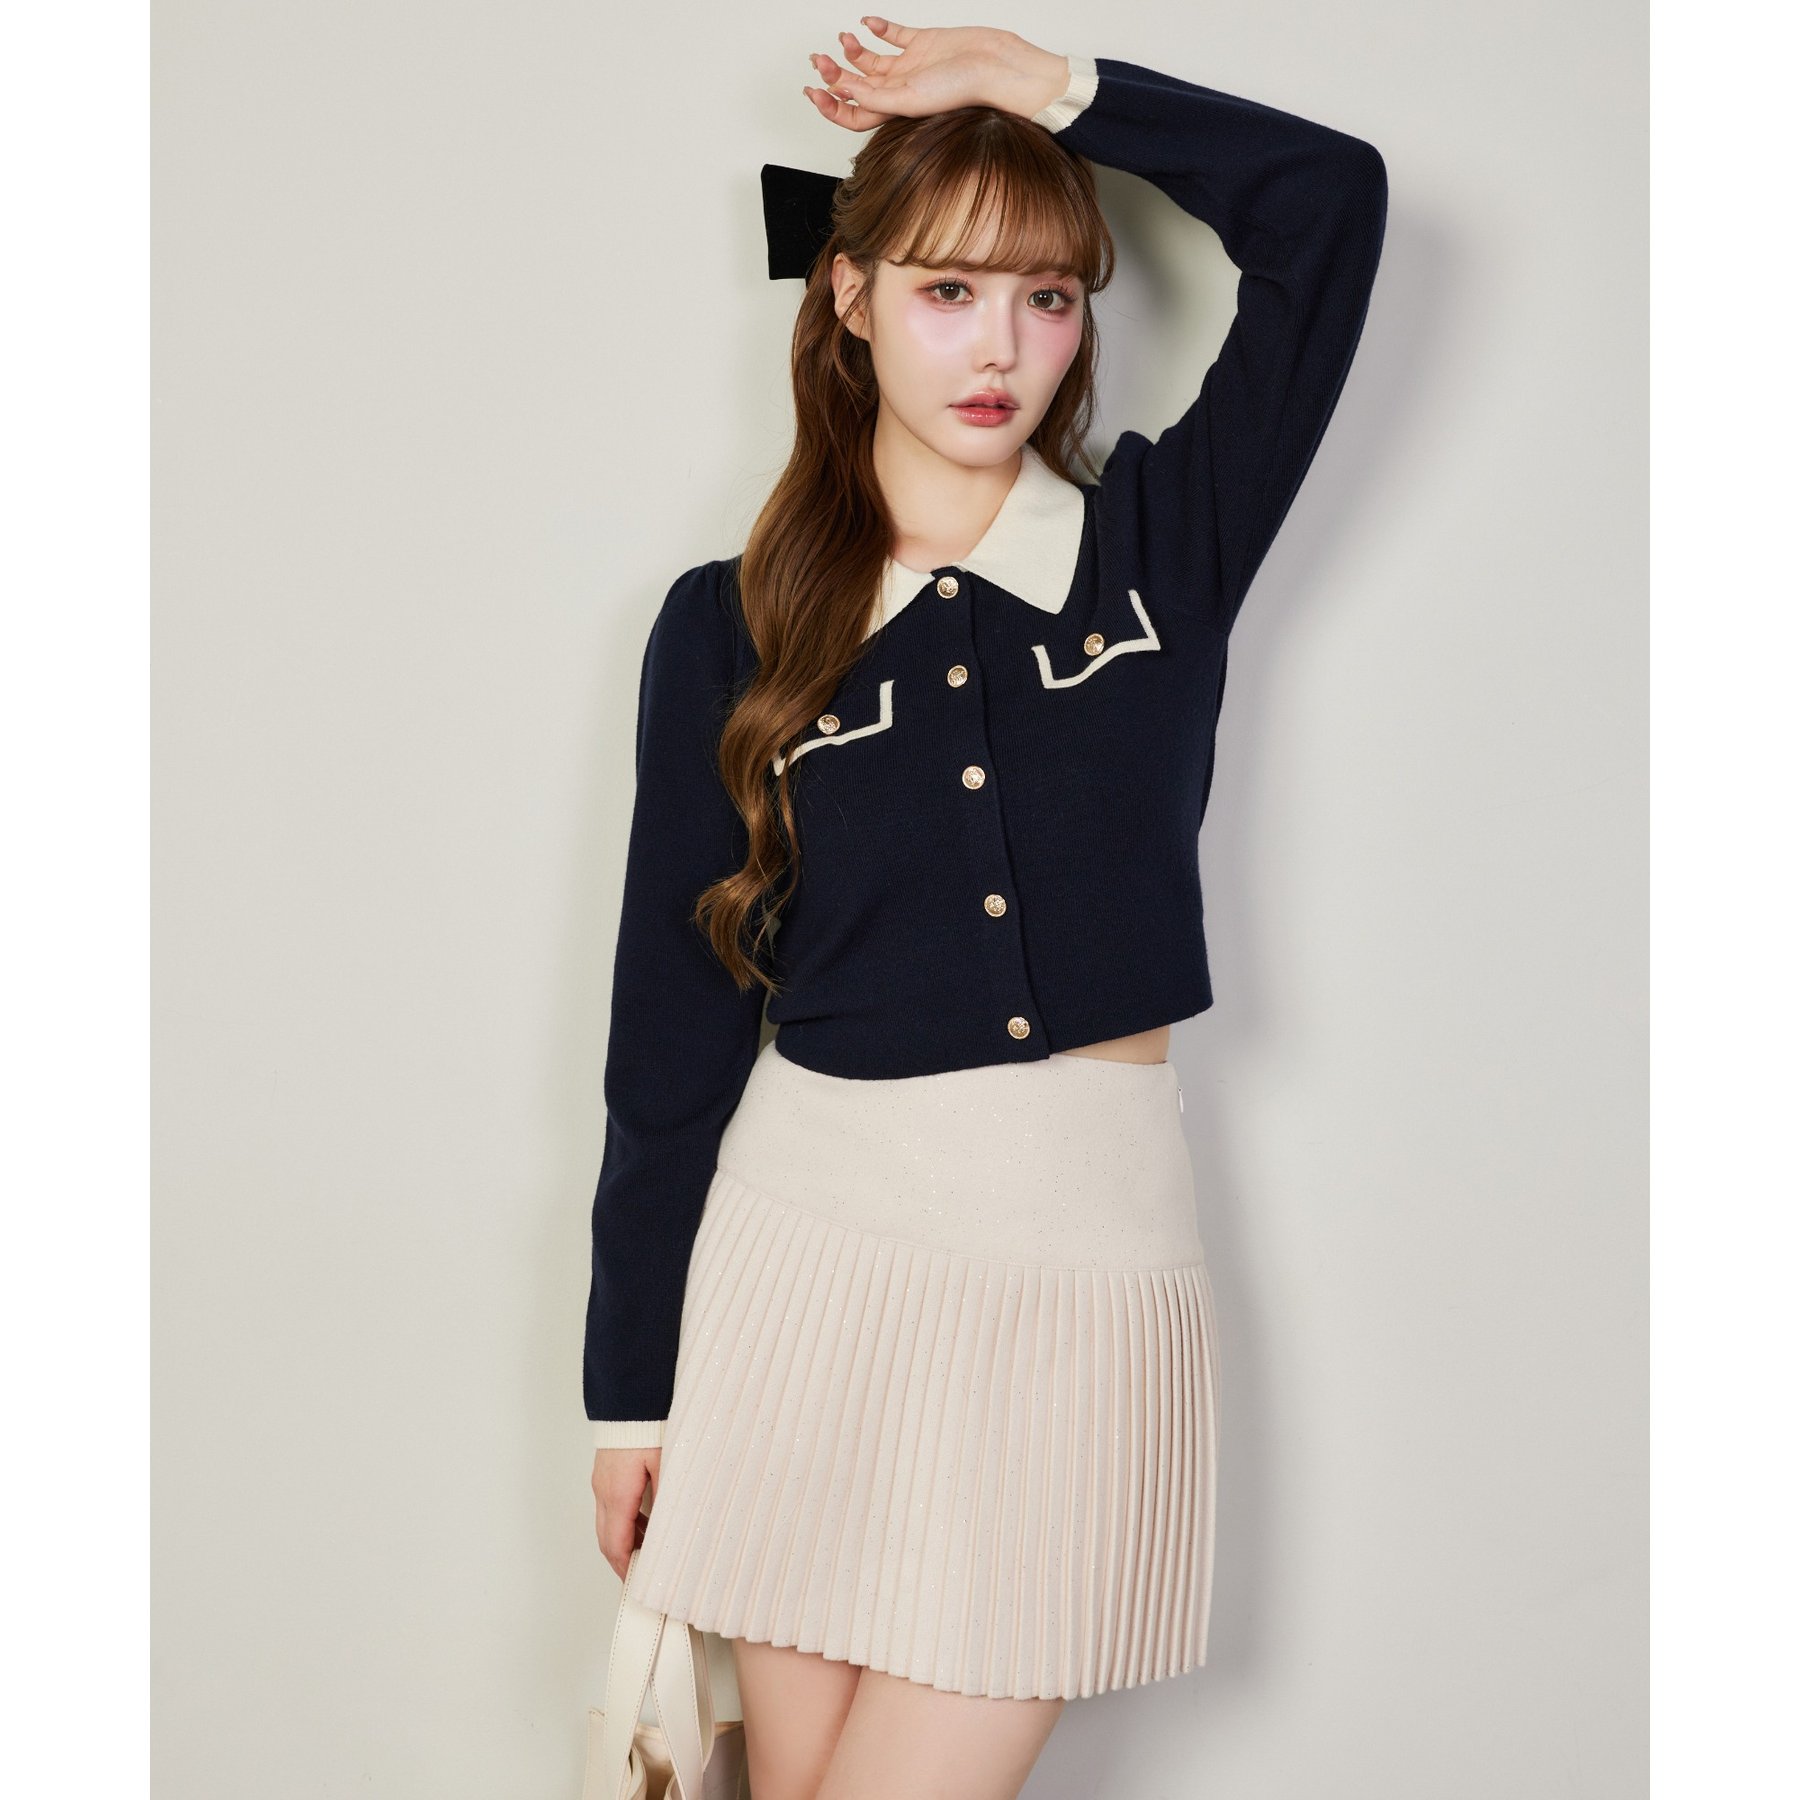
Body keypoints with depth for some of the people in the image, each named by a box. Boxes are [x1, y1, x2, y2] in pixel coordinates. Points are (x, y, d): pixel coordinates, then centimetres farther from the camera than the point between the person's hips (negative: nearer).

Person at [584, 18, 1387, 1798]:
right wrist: (630, 1388, 5)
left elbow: (1329, 200, -3)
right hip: (813, 1241, 1)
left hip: (1088, 1260, 0)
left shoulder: (1164, 542, 4)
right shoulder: (731, 629, 2)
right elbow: (673, 1023, 4)